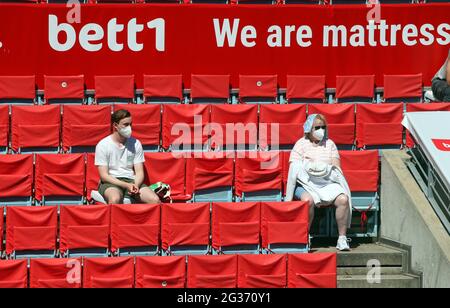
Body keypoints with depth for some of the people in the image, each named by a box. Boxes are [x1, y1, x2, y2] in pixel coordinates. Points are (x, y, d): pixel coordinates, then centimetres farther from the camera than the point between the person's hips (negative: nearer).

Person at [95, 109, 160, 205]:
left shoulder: (136, 144, 8)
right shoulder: (103, 145, -3)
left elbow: (139, 172, 6)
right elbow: (104, 175, -7)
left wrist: (135, 186, -17)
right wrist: (126, 185, -19)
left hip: (132, 181, 4)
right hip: (111, 183, -3)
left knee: (155, 200, -23)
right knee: (115, 199, -39)